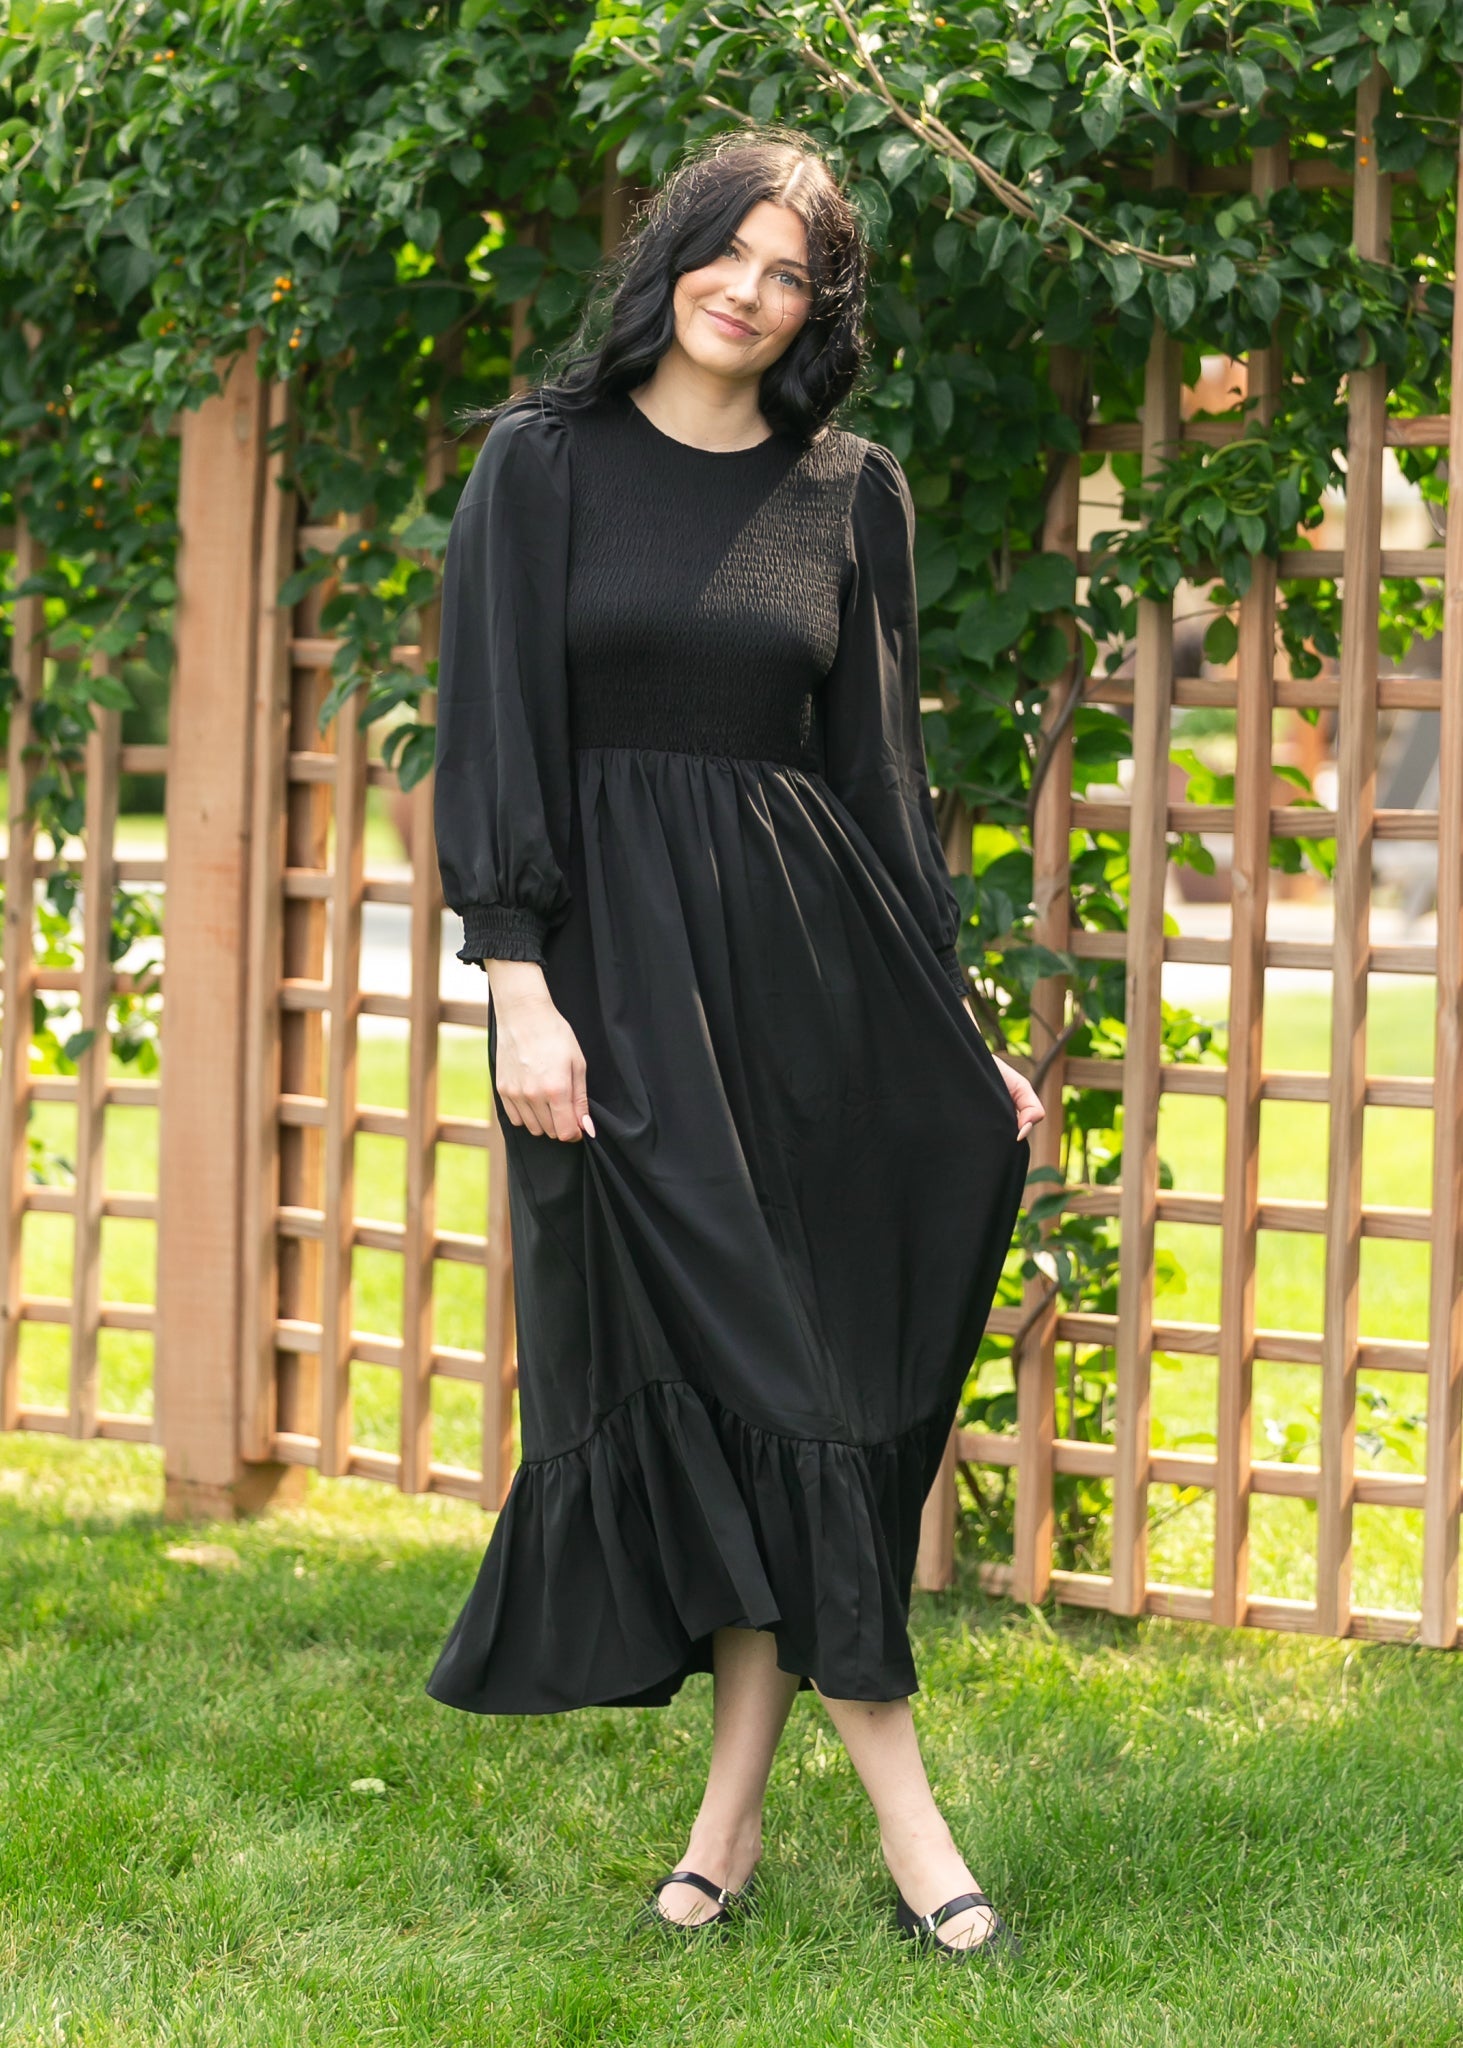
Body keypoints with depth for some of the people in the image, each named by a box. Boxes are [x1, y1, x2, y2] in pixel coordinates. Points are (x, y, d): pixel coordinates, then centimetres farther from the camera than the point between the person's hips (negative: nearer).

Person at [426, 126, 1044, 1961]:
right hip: (617, 955, -2)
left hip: (800, 947, 2)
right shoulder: (544, 464, 2)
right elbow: (499, 730, -4)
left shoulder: (850, 492, 8)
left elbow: (879, 757, 10)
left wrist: (948, 1019, 5)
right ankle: (896, 1805, 3)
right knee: (709, 1361, -4)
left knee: (794, 1363, -1)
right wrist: (518, 983, -13)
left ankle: (736, 1802, 7)